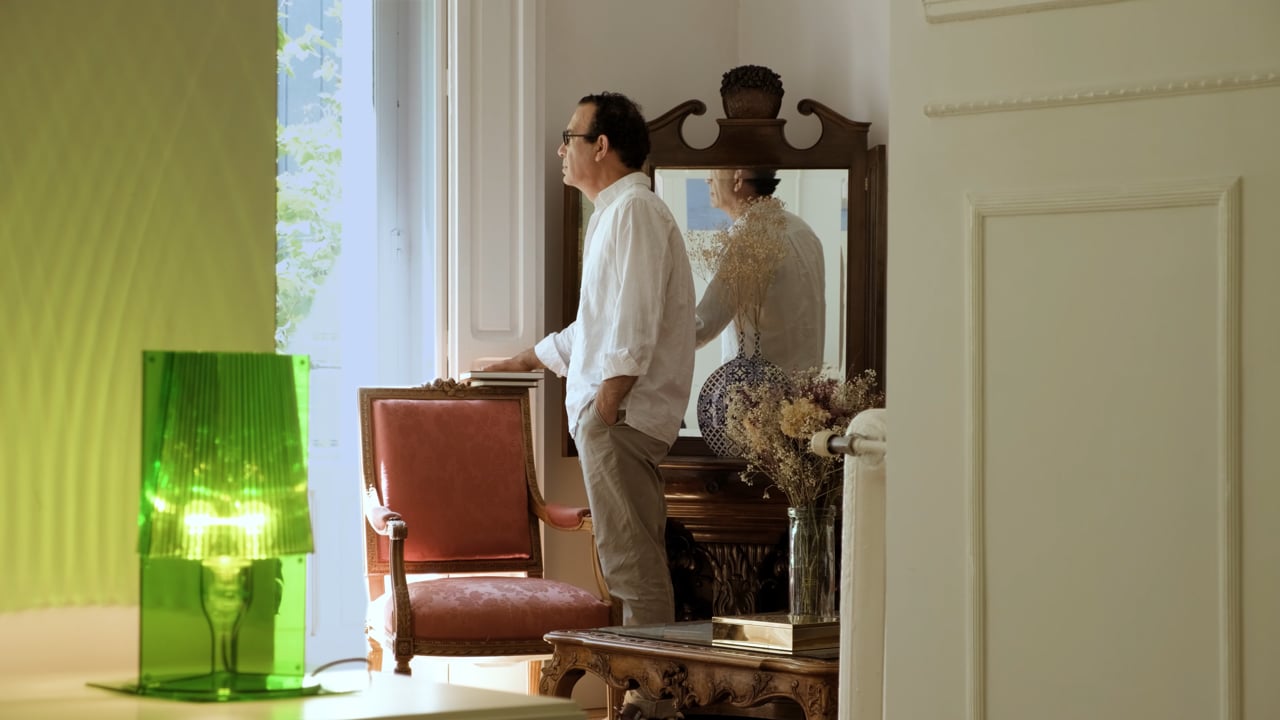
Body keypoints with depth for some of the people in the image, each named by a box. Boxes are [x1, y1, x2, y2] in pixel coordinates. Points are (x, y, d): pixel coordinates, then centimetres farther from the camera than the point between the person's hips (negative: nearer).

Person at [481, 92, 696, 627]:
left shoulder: (634, 210, -11)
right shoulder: (614, 212, 22)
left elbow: (635, 321, -21)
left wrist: (607, 402, -24)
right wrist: (528, 360, 39)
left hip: (622, 415, -11)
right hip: (616, 416, 11)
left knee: (631, 560, -10)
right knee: (633, 558, 12)